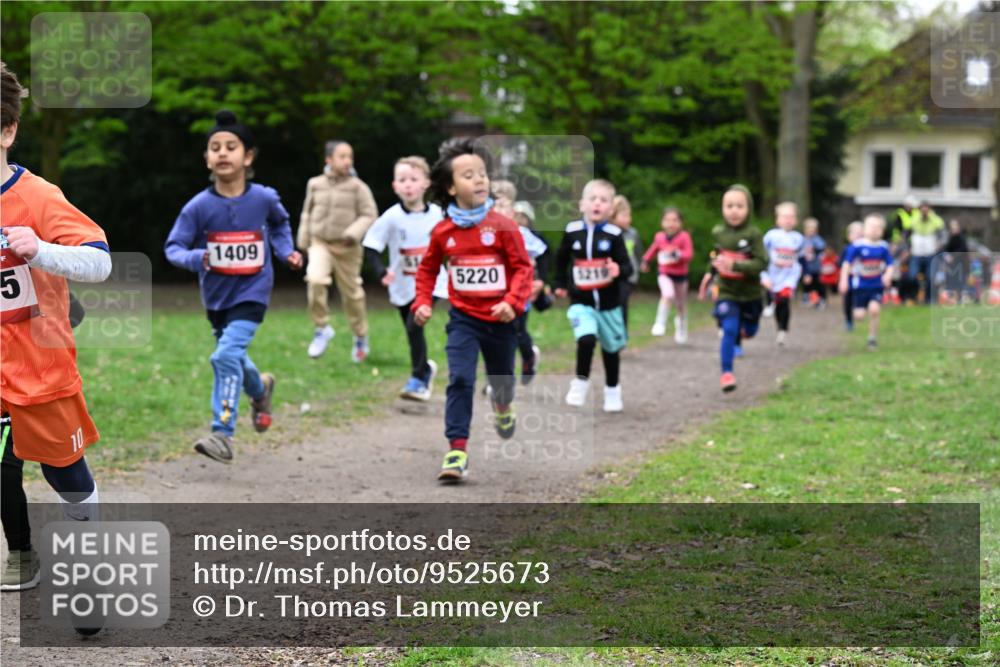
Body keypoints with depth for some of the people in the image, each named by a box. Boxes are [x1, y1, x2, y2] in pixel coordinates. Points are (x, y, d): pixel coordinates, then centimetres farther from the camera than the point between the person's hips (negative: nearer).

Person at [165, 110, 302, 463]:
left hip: (251, 293, -3)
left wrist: (286, 251, 2)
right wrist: (193, 258, -28)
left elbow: (280, 224, 15)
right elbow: (173, 247, -9)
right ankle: (260, 387, 56)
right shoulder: (199, 206, -12)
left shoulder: (264, 198, -9)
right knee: (233, 360, 21)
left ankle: (222, 434, -18)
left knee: (227, 356, -21)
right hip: (216, 297, 3)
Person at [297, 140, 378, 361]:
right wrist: (303, 241, 13)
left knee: (351, 292, 9)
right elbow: (307, 213, 14)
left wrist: (353, 233, -21)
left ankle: (361, 337, 30)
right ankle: (322, 328, -7)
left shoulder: (357, 187, -7)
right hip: (320, 243, 1)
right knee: (315, 280, -24)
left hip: (346, 247, -1)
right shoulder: (315, 184, 1)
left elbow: (369, 214, -6)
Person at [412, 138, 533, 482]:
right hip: (463, 319, 0)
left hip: (500, 320, 0)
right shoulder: (443, 231, -3)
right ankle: (457, 450, -16)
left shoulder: (503, 226, -10)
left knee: (502, 379, 20)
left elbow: (522, 267, -9)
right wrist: (423, 302, 1)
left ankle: (503, 409, 56)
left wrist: (512, 302, -22)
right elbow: (427, 269, 13)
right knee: (460, 380, -15)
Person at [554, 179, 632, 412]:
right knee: (586, 339, -24)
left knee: (611, 347, 15)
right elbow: (561, 258, 14)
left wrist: (618, 271, -32)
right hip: (580, 302, 0)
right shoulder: (572, 232, -5)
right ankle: (580, 383, -3)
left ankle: (612, 391, 35)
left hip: (609, 302, 1)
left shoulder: (614, 235, -12)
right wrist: (560, 284, 18)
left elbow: (627, 267, -10)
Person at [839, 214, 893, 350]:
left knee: (874, 309, -20)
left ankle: (873, 338, -1)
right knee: (859, 315, -4)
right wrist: (844, 280, -11)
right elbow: (847, 263, -5)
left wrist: (888, 275, -16)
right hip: (860, 285, -1)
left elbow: (890, 265, 4)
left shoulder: (883, 247, -2)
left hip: (877, 286, 1)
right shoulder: (857, 245, -10)